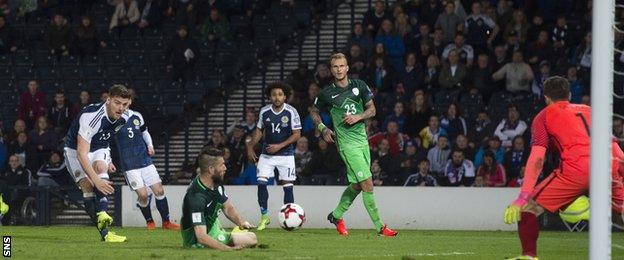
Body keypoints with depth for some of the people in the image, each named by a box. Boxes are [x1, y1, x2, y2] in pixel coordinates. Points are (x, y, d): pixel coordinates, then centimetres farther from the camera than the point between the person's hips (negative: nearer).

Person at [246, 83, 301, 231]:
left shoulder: (291, 112, -9)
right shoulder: (264, 112, 0)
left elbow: (297, 134, -9)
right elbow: (259, 130, 14)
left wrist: (279, 146, -17)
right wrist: (250, 147, 5)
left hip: (285, 154, -2)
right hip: (267, 154, 2)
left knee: (287, 186, -3)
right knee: (261, 182, -10)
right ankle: (264, 217, 2)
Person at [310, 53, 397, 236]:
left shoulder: (359, 86, 5)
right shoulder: (327, 93, -3)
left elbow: (372, 109, 10)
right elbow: (314, 112, 13)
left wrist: (358, 117, -9)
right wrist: (323, 129, -2)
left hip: (362, 138, 5)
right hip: (347, 143, -5)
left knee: (357, 185, 11)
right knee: (367, 183, -12)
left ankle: (336, 215, 32)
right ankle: (379, 227, -9)